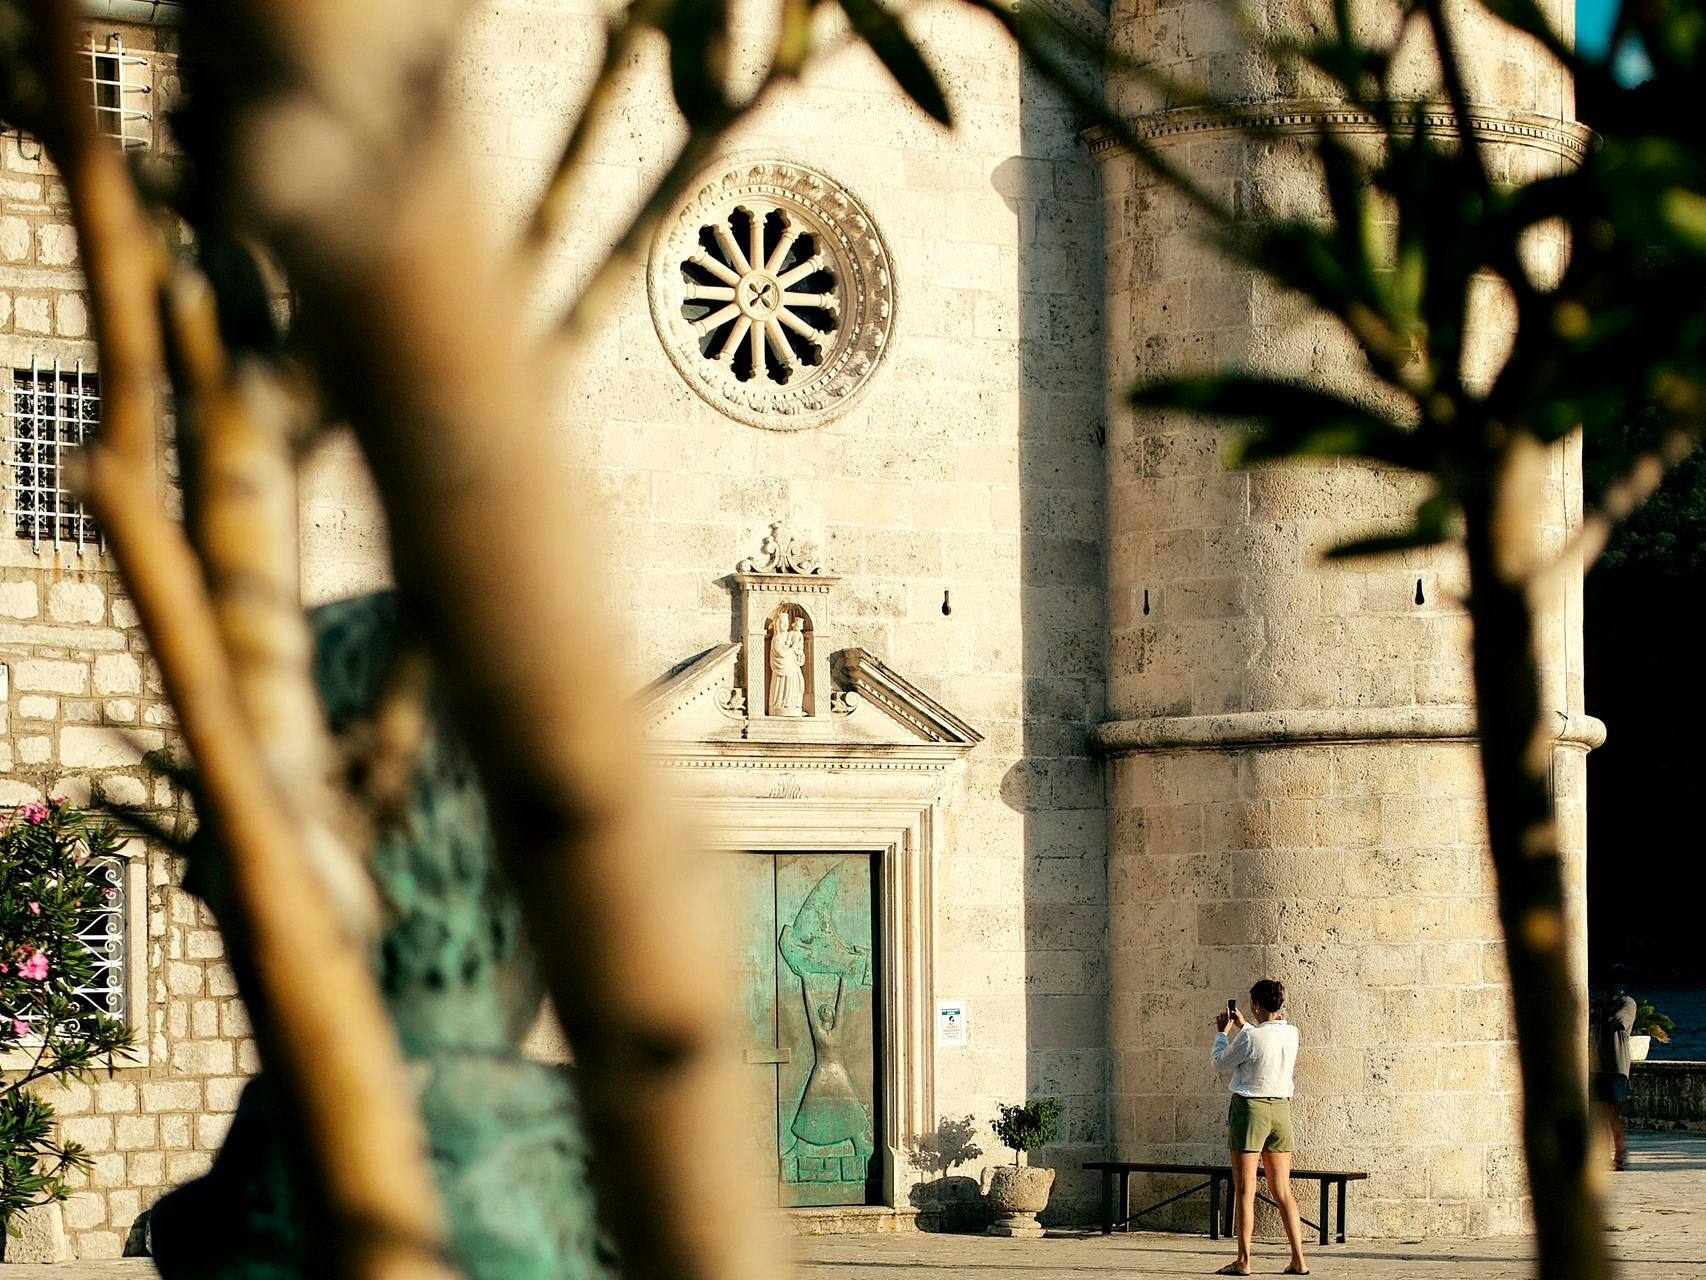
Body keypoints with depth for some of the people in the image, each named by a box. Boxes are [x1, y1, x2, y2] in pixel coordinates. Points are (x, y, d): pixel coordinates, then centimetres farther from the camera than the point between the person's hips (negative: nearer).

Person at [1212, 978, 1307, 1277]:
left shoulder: (1250, 1037, -16)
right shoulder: (1291, 1034, 2)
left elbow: (1221, 1061, 0)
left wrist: (1222, 1032, 15)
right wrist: (1243, 1026, 30)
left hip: (1250, 1108, -6)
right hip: (1281, 1109, 6)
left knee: (1245, 1190, -1)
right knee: (1281, 1190, 9)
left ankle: (1243, 1260, -2)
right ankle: (1298, 1260, 4)